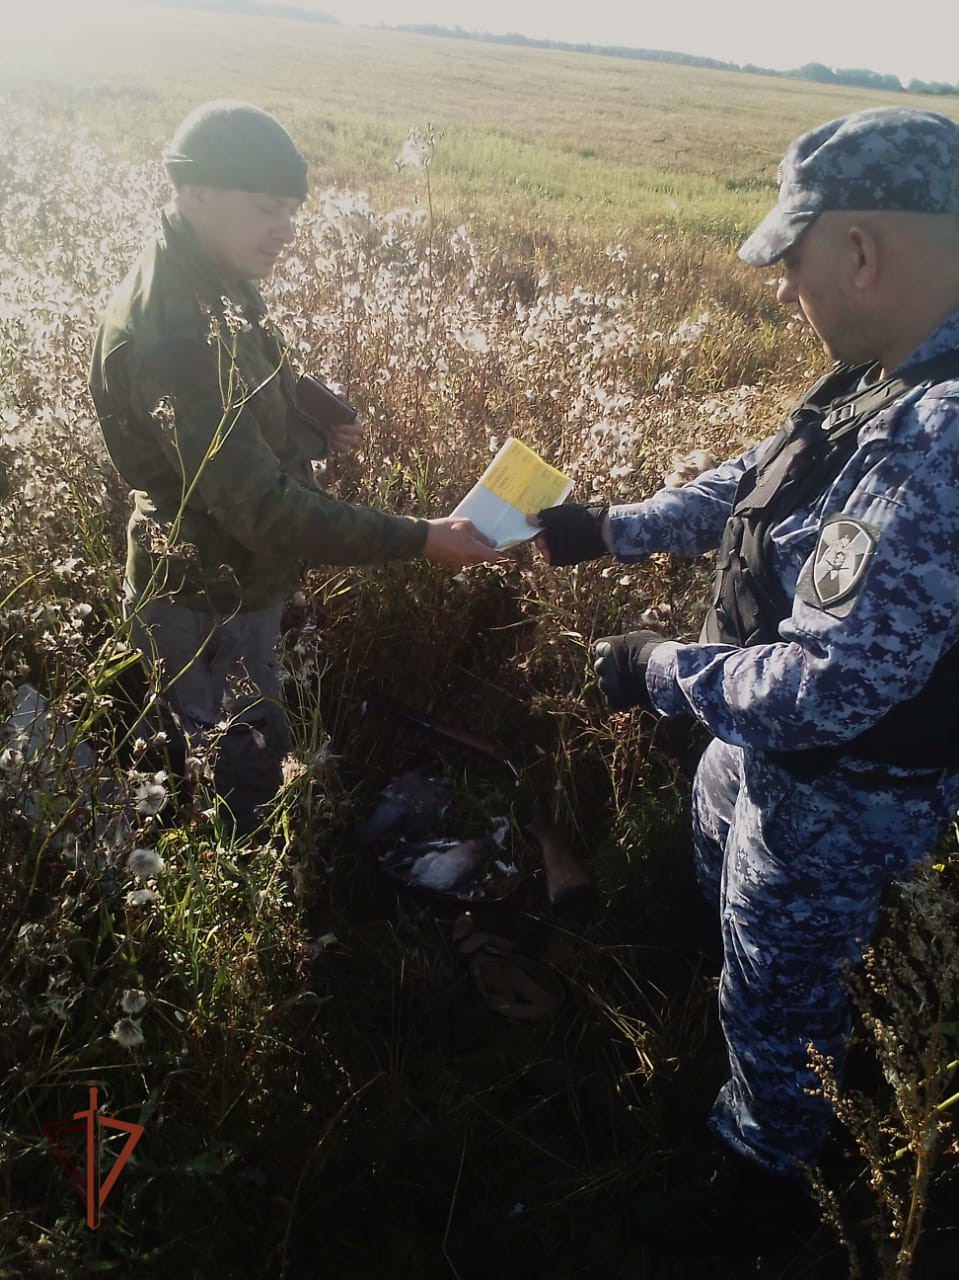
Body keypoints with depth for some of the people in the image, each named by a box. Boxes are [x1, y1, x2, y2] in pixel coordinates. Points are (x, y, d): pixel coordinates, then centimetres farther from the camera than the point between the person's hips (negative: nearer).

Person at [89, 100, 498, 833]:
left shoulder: (211, 281, -1)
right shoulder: (175, 330, -32)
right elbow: (263, 508, -36)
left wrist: (319, 415, 3)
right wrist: (419, 541, -36)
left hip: (241, 581, 10)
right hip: (207, 608, -10)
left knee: (259, 750, 26)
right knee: (242, 774, 8)